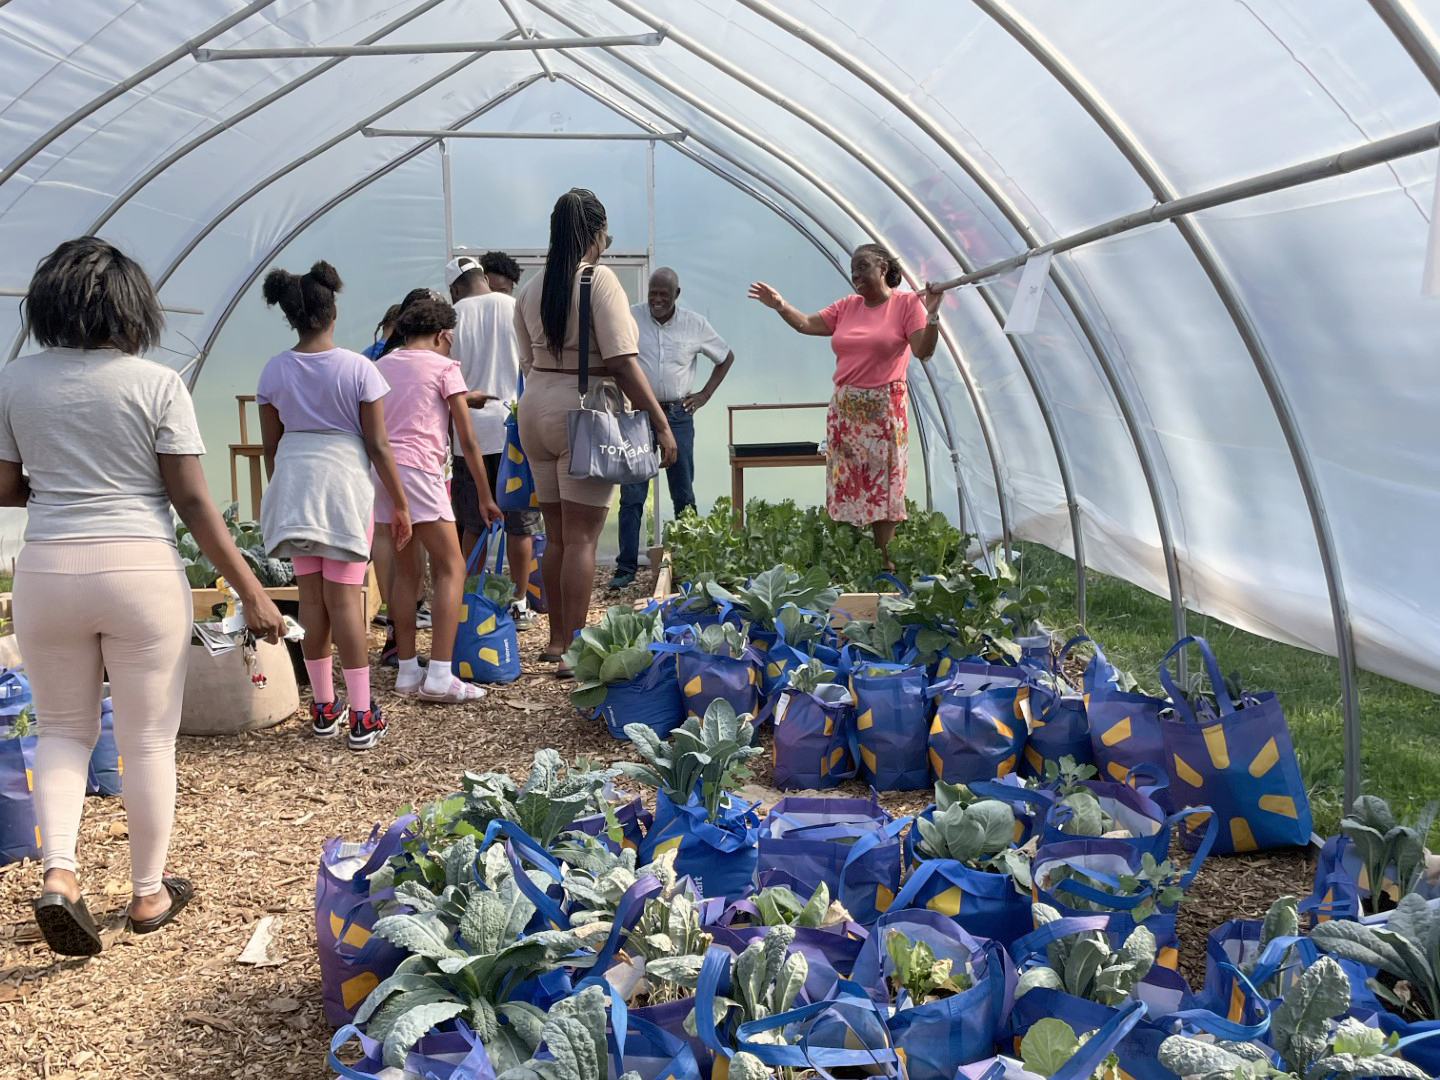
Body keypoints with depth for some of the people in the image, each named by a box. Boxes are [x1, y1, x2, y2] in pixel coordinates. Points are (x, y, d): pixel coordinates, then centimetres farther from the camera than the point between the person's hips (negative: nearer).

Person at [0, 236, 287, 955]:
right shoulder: (156, 383, -6)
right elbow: (192, 501, -8)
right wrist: (251, 591, -4)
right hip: (141, 572, -2)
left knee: (62, 728, 18)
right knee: (148, 738, 9)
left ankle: (58, 873, 1)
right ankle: (149, 892, 20)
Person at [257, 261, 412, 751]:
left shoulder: (274, 371, 2)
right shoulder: (357, 368, -7)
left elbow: (270, 445, 9)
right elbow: (378, 445, -6)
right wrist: (400, 505, 2)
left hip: (293, 485, 3)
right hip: (345, 486, -3)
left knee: (311, 597, 9)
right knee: (344, 597, -2)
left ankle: (324, 709, 17)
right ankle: (362, 718, -1)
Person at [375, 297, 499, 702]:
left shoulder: (382, 365, 20)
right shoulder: (444, 367, 4)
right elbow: (468, 440, 3)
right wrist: (485, 495, 10)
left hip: (379, 468, 6)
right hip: (417, 468, -6)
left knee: (405, 572, 14)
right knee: (451, 568, -1)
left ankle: (408, 673, 15)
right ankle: (440, 677, -9)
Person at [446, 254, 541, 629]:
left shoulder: (452, 317, 0)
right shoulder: (517, 309, -1)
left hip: (470, 433, 1)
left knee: (472, 526, 9)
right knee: (520, 524, 7)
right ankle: (519, 604, 12)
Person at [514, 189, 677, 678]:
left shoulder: (530, 289, 9)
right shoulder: (600, 279, -11)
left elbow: (529, 362, 13)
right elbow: (623, 363, -17)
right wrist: (661, 423, -13)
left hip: (535, 407, 7)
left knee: (556, 534, 15)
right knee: (581, 538, -3)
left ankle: (557, 638, 25)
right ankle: (573, 651, -1)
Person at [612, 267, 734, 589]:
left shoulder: (696, 324, 3)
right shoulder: (630, 319, -2)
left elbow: (726, 357, 15)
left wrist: (705, 395, 7)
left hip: (678, 415, 1)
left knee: (684, 495, 7)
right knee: (631, 496, -1)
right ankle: (626, 568, 4)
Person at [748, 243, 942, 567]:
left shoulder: (907, 303, -5)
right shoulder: (847, 306, 10)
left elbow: (923, 351, -14)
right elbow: (807, 324, 9)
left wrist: (932, 316, -29)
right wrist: (780, 305, -3)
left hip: (883, 410, -5)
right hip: (844, 409, 5)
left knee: (883, 484, 0)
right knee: (846, 484, 7)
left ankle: (883, 562, 6)